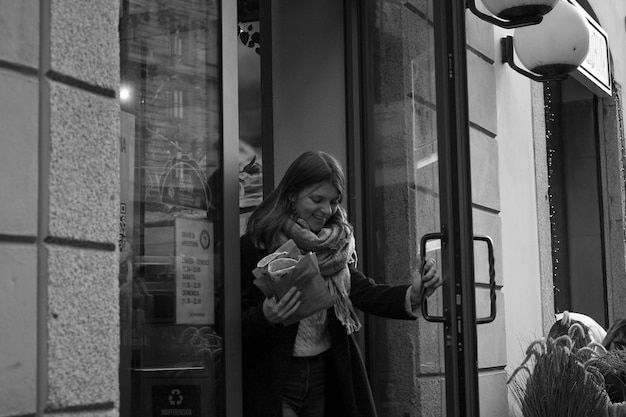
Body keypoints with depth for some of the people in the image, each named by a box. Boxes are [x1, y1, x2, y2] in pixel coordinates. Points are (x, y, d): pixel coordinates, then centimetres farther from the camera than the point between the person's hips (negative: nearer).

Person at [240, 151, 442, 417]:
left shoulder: (336, 246, 7)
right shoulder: (254, 246, -10)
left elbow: (366, 293, -4)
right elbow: (235, 321, -10)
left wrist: (413, 294, -21)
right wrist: (265, 317, -30)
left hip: (323, 379, 5)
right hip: (272, 383, -5)